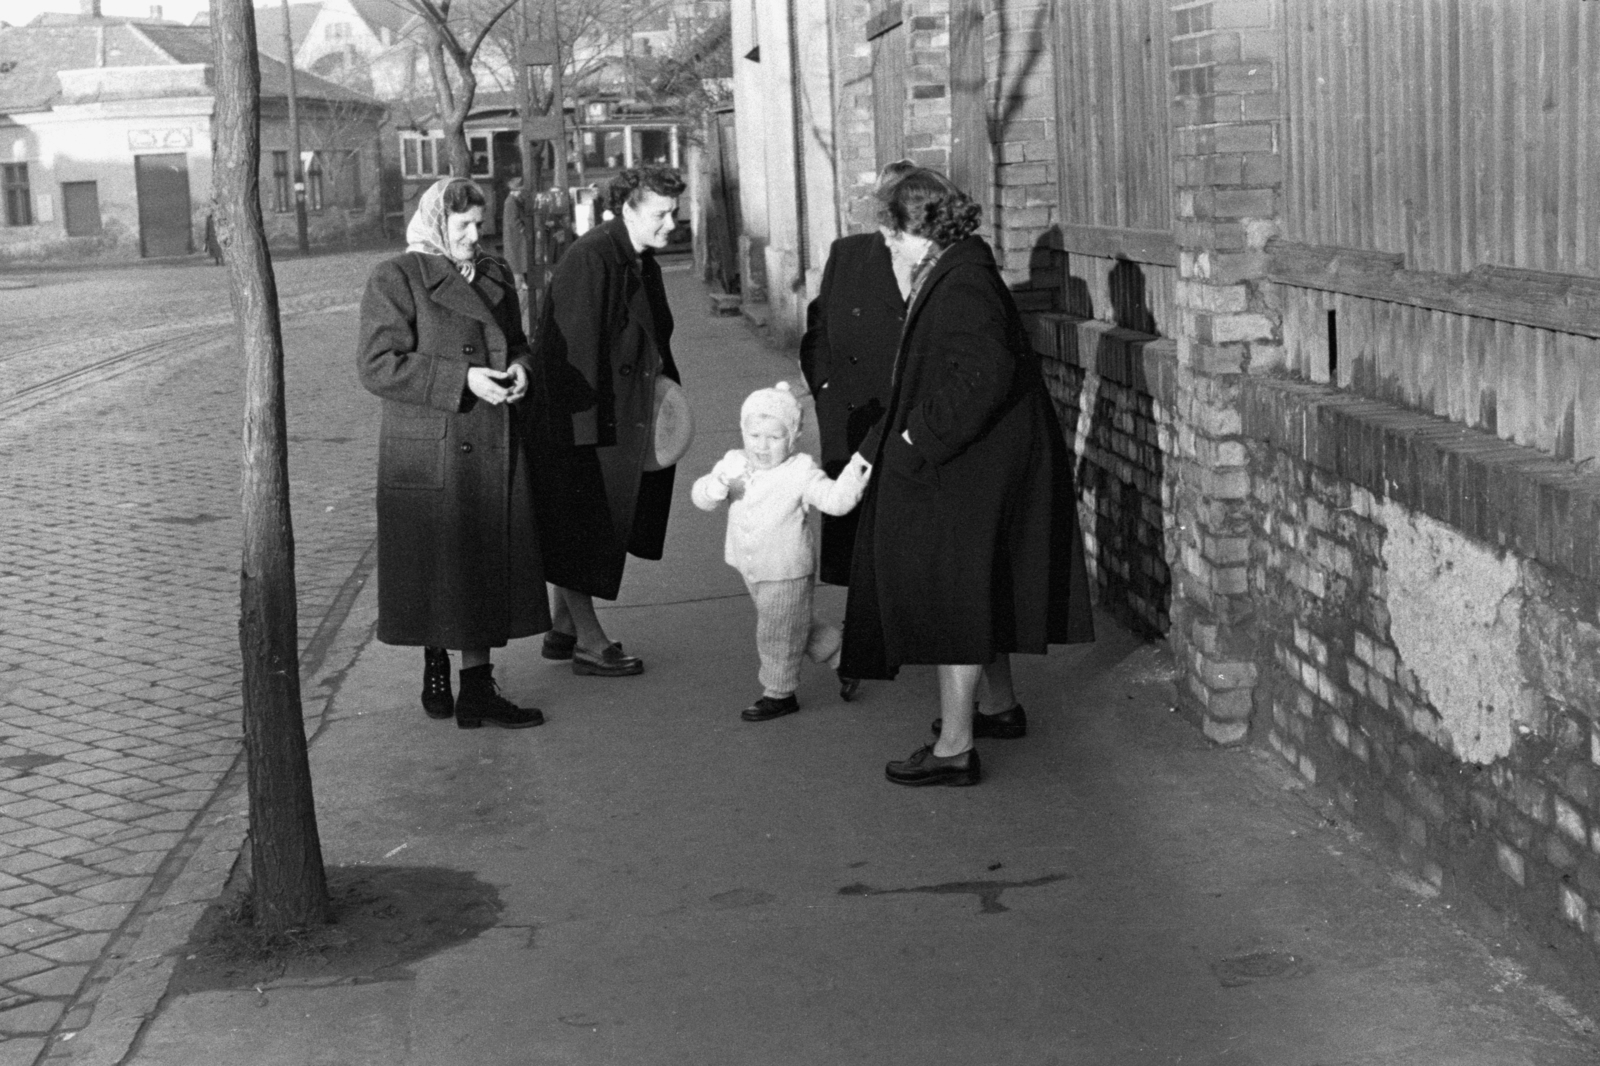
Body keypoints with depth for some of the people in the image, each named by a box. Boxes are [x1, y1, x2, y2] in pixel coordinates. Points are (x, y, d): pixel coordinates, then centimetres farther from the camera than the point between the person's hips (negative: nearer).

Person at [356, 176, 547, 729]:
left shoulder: (495, 276, 13)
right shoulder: (395, 280, -7)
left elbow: (517, 343, 23)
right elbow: (377, 365, -15)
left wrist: (519, 368, -3)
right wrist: (462, 379, -21)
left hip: (493, 453, 5)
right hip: (428, 452, -5)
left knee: (486, 567, 4)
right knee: (434, 570, 3)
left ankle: (478, 688, 11)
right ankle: (435, 666, 24)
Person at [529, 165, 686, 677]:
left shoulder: (642, 264, 10)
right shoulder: (589, 259, -20)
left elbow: (653, 342, 19)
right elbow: (576, 348, -22)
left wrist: (666, 397, 16)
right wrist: (591, 421, -23)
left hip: (623, 419, 9)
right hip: (584, 420, -9)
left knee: (578, 534, 17)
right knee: (581, 532, 1)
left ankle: (563, 629, 28)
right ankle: (589, 642, 9)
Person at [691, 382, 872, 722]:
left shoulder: (800, 472, -18)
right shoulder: (734, 464, -3)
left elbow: (834, 500, -25)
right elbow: (700, 498, -7)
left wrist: (857, 468, -38)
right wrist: (716, 485, -29)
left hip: (786, 570, -6)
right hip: (749, 567, 6)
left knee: (778, 634, 5)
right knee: (796, 625, 21)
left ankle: (779, 694, 22)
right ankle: (838, 653, 41)